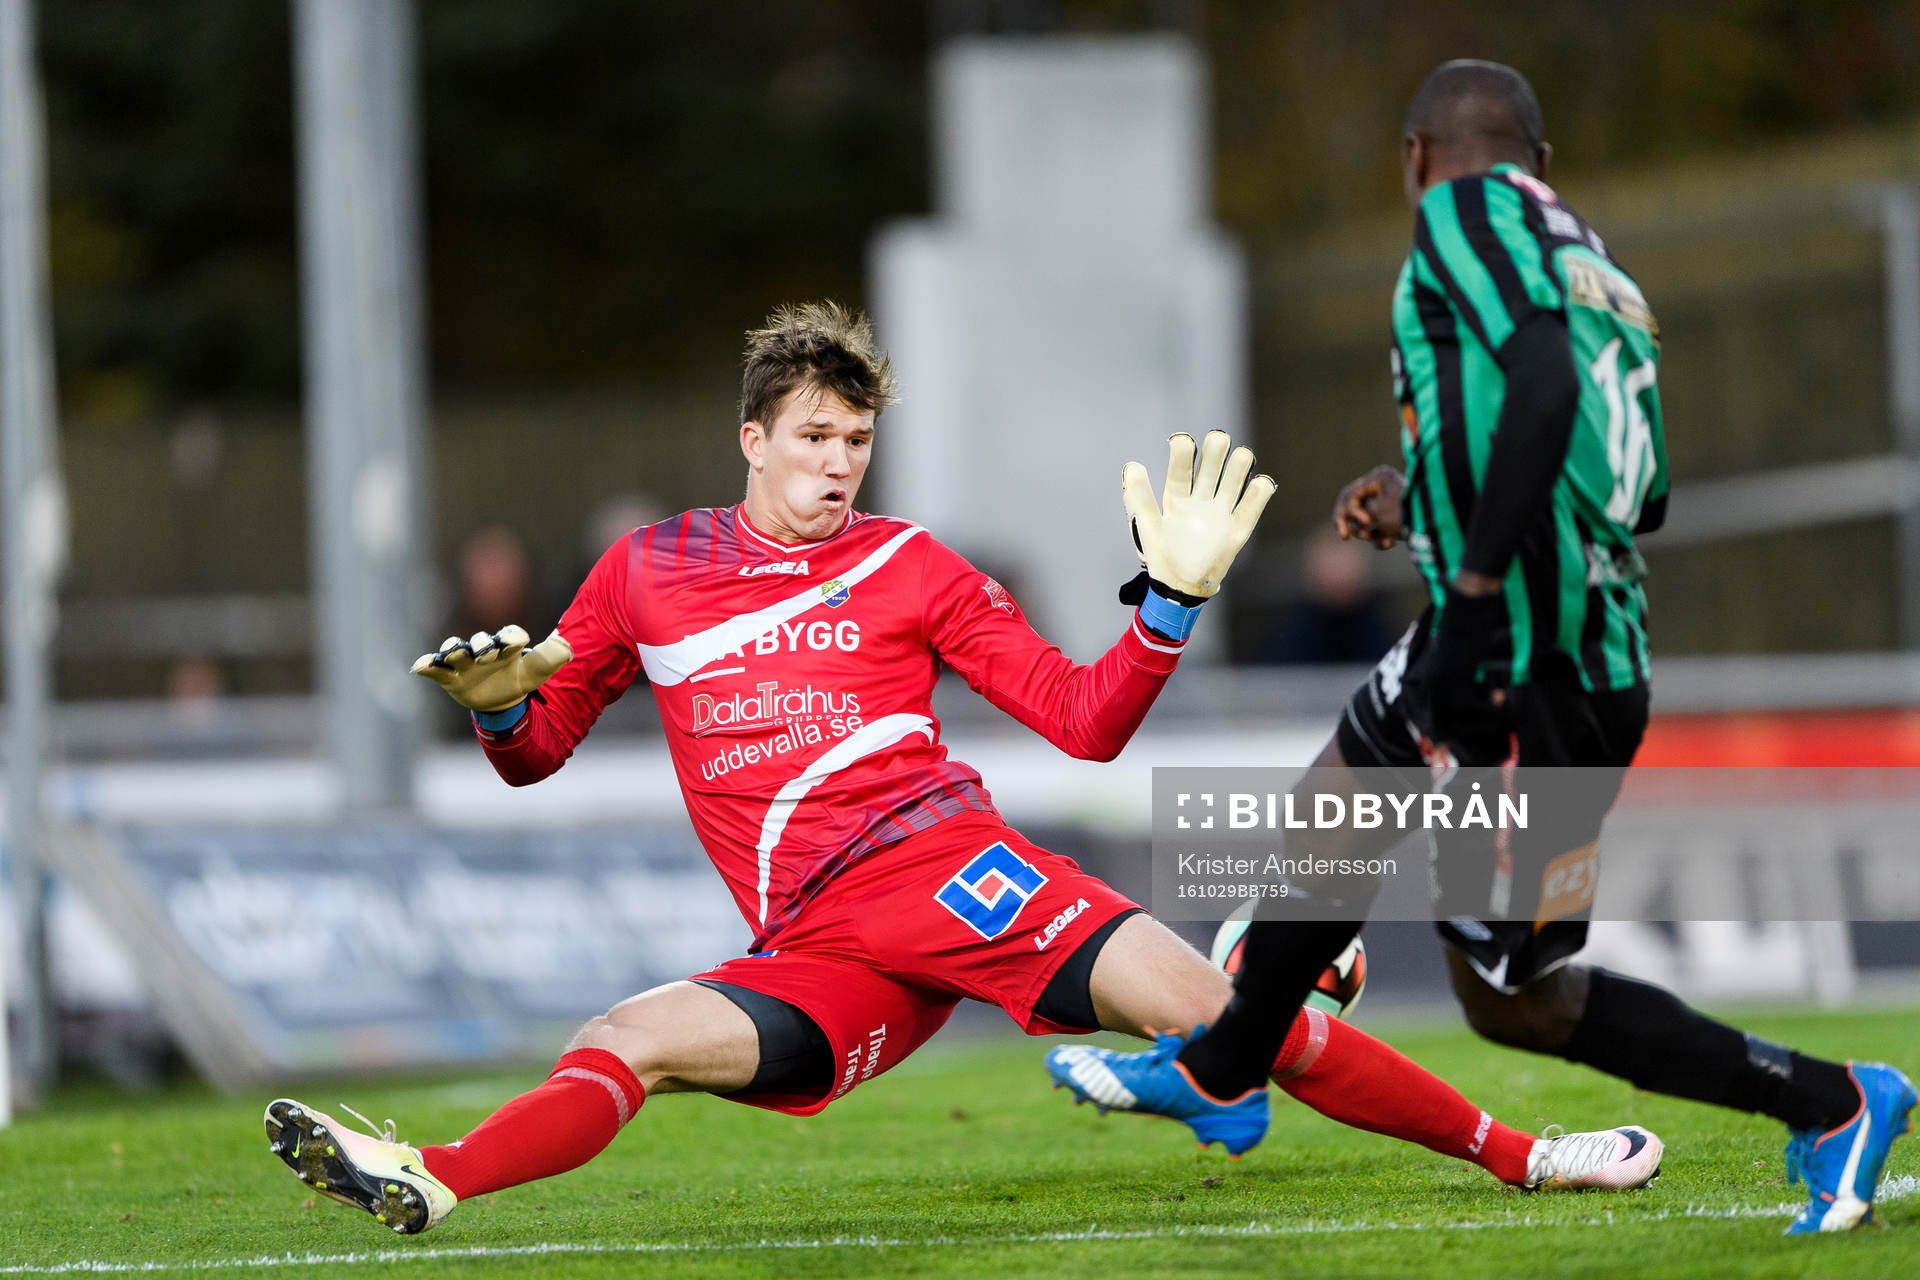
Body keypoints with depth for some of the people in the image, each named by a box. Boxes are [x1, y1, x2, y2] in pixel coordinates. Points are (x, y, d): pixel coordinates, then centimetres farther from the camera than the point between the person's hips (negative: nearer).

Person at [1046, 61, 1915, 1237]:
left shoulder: (1469, 209, -8)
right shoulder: (1598, 269, 16)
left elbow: (1544, 386, -25)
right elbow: (1643, 498, 19)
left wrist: (1476, 583, -23)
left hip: (1525, 687, -9)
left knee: (1515, 998, 2)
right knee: (1332, 824, 25)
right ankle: (1220, 1072, 44)